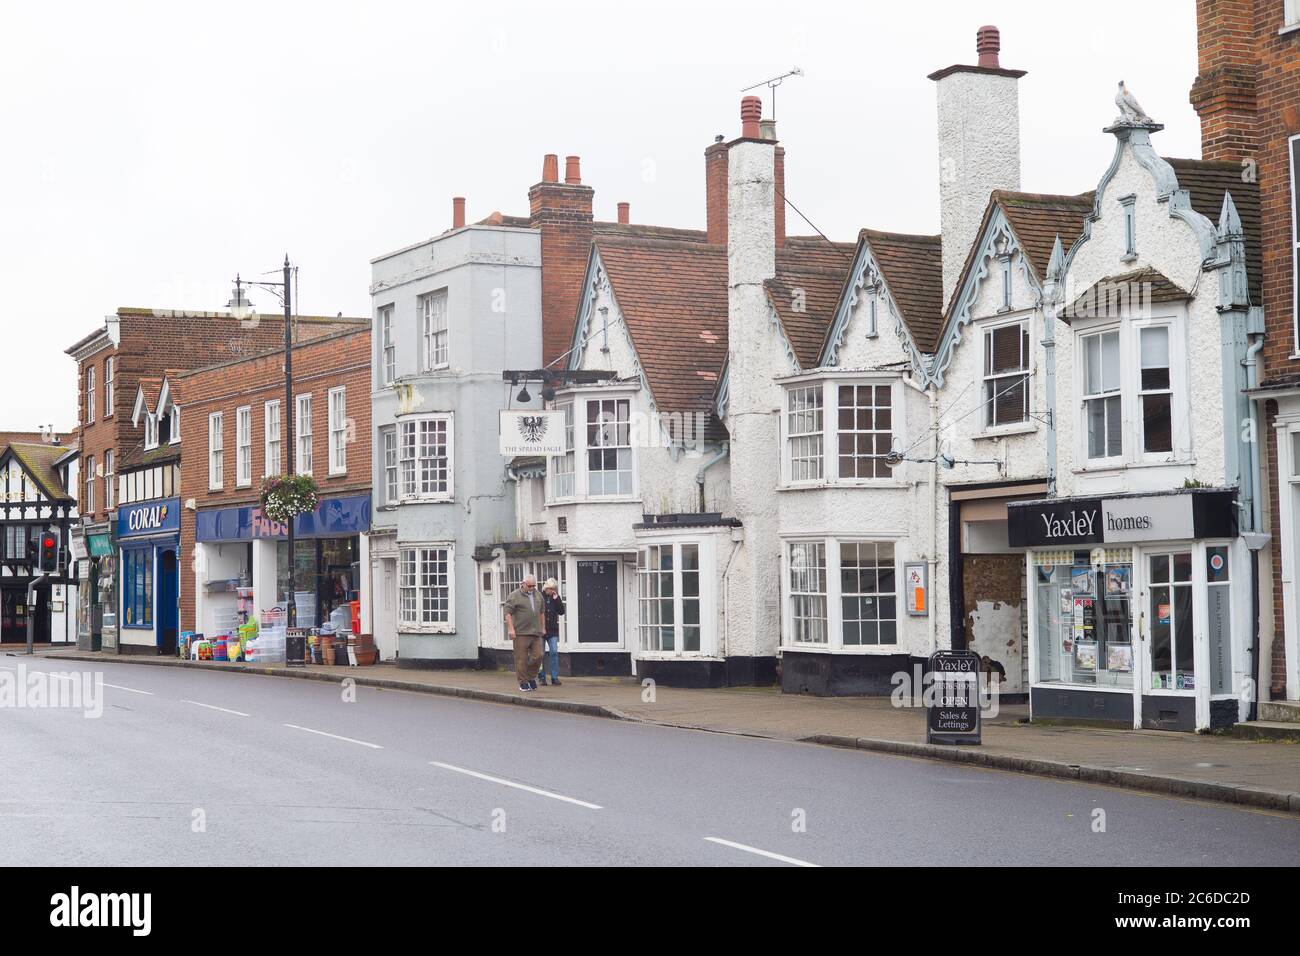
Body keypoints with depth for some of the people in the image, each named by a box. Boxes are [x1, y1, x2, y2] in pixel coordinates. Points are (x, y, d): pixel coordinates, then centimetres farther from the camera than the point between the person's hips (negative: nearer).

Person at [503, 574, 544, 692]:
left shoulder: (538, 595, 14)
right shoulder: (514, 596, -4)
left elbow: (542, 613, 23)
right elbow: (508, 613, -8)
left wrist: (542, 628, 21)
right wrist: (511, 629, -15)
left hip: (536, 633, 5)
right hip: (521, 633, -5)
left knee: (537, 656, 0)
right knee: (521, 659, -3)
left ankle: (530, 677, 18)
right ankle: (523, 682, 4)